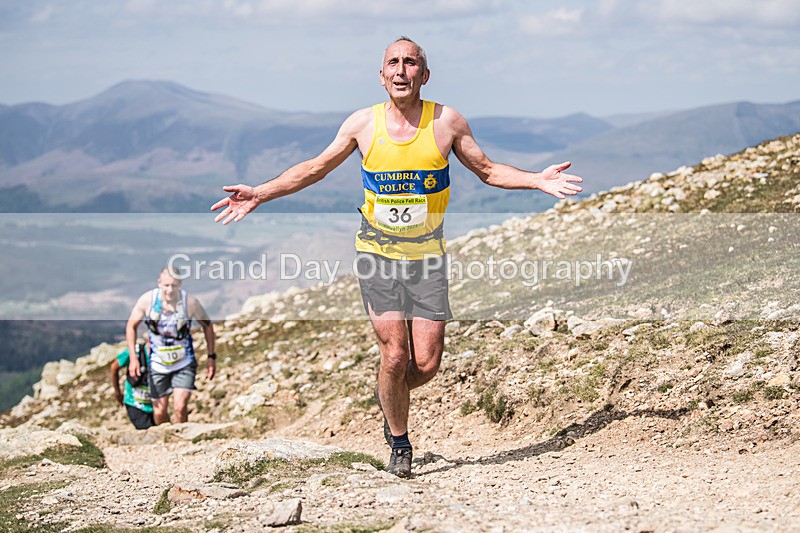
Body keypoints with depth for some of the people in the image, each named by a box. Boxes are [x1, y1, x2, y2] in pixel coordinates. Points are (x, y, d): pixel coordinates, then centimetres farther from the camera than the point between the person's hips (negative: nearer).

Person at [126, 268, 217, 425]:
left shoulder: (190, 302, -18)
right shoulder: (147, 300, -17)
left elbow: (207, 325, -1)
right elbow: (131, 326, -2)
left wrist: (211, 357, 0)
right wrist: (133, 358, -8)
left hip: (184, 364, -1)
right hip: (158, 364, 1)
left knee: (180, 407, -17)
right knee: (160, 411, 7)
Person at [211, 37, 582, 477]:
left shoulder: (447, 122, -3)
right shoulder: (363, 124, -3)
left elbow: (487, 170, 10)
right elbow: (315, 168, 7)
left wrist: (537, 180, -3)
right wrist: (260, 193, 0)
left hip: (427, 257, 1)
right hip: (378, 255, -1)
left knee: (426, 363, -5)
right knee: (394, 354, -9)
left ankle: (388, 396, 31)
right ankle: (399, 444, 15)